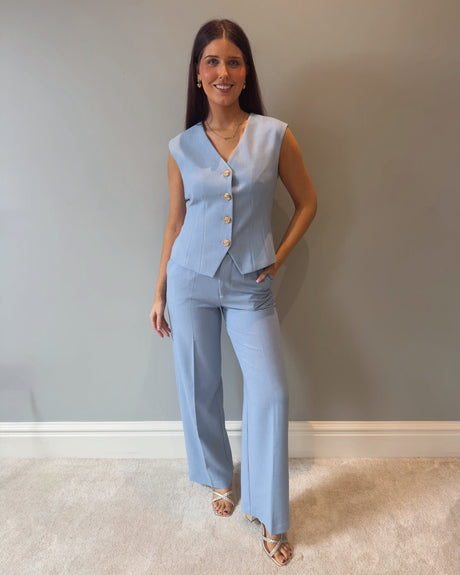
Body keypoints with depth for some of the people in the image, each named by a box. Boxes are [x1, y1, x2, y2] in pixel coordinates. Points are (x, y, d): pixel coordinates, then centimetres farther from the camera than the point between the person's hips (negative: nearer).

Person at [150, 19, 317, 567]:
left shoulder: (275, 135, -1)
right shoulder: (182, 147, 3)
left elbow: (307, 202, 8)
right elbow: (175, 222, 8)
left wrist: (279, 257, -2)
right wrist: (159, 293, 8)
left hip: (250, 287, -1)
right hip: (191, 281, 2)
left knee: (270, 392, -4)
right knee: (198, 389, 10)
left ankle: (270, 517, 21)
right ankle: (220, 478, 39)